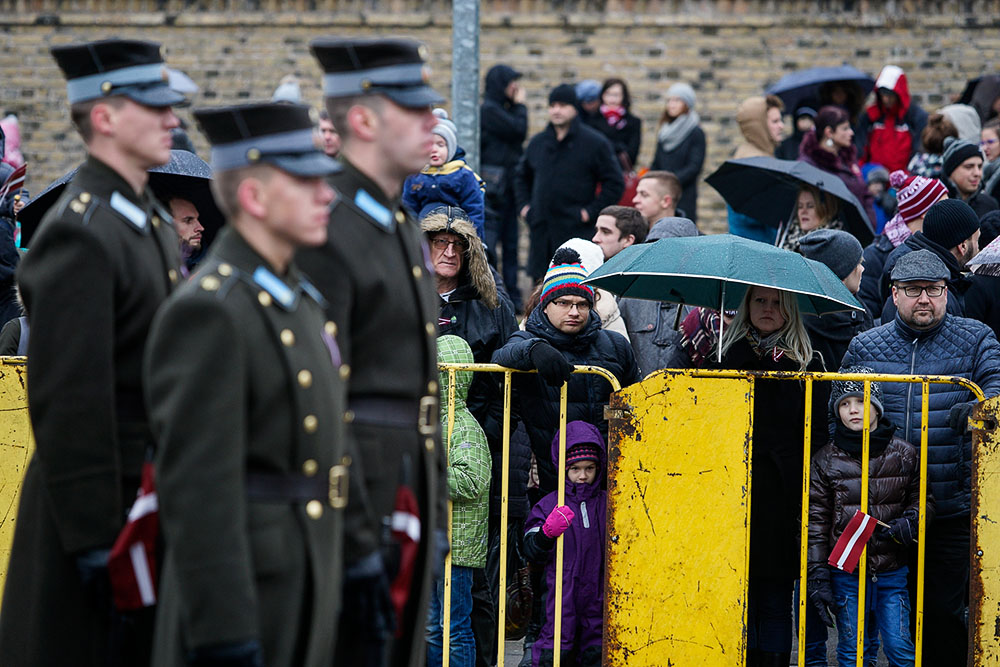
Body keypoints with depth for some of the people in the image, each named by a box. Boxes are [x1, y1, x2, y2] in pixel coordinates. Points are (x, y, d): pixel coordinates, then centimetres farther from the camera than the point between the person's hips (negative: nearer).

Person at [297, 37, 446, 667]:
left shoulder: (403, 225, 15)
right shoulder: (327, 232, -15)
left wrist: (435, 514, 19)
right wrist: (352, 541, -20)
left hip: (410, 495, 9)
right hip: (357, 493, -9)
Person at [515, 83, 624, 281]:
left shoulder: (594, 142, -3)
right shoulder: (538, 142, 14)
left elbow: (614, 183, -3)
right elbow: (522, 177, 29)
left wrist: (590, 211, -10)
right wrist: (524, 205, 13)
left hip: (576, 230, -5)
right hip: (540, 231, 6)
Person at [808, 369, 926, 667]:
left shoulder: (904, 454, 2)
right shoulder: (826, 460, 1)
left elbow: (922, 498, 13)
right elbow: (815, 522, 1)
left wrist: (910, 522, -11)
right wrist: (817, 576, -4)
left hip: (892, 573, 0)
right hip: (846, 573, 0)